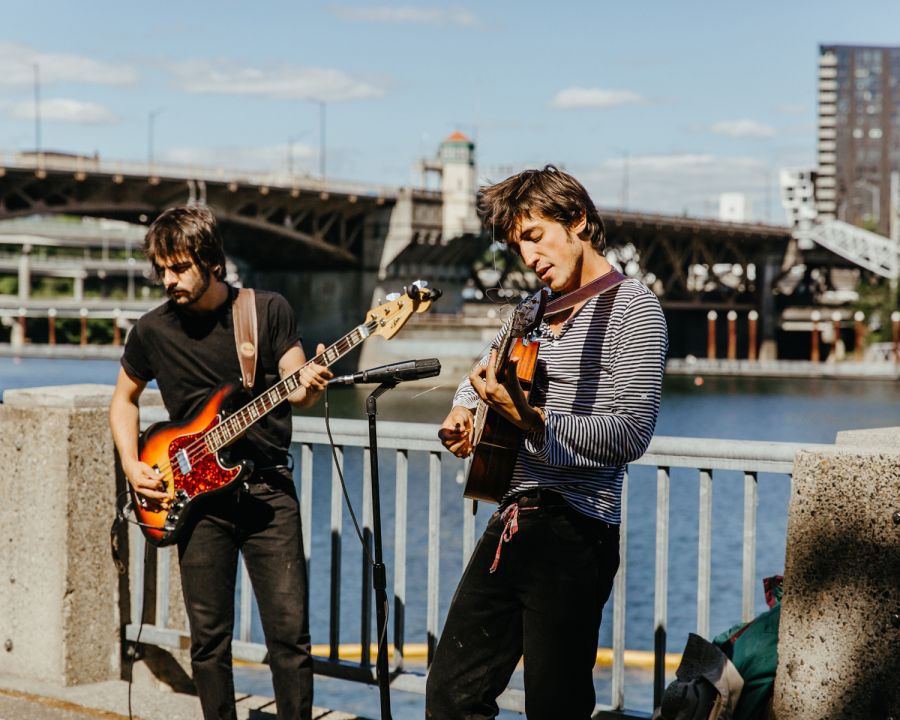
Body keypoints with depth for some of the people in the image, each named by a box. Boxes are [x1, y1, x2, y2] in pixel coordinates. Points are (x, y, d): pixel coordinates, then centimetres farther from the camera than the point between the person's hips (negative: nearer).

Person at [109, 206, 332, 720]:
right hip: (197, 495, 1)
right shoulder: (153, 331, 4)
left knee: (290, 630, -5)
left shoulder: (269, 311, 0)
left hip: (268, 488, -1)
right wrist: (132, 465, 4)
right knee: (209, 637, 3)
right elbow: (124, 398, 18)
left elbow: (294, 388, -1)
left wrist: (308, 387, -25)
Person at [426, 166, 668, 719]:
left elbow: (631, 434, -19)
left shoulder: (631, 307, -8)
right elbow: (481, 376, 35)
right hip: (511, 525, 8)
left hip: (572, 533, -8)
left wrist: (528, 418, -24)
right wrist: (462, 412, 13)